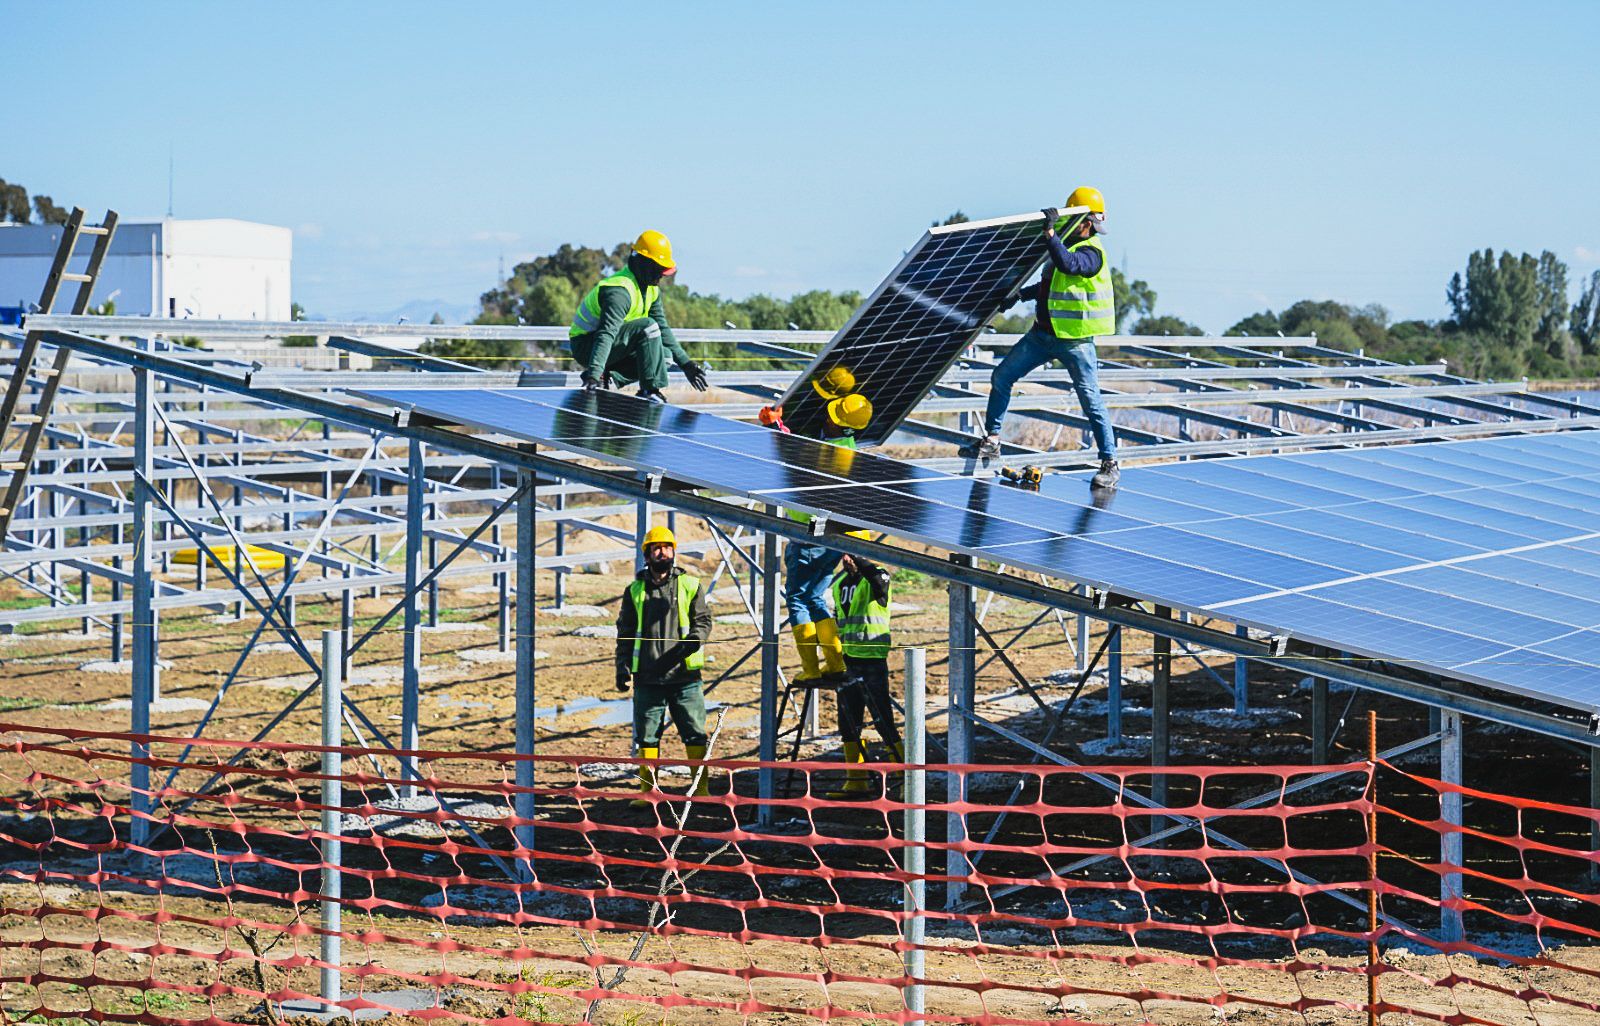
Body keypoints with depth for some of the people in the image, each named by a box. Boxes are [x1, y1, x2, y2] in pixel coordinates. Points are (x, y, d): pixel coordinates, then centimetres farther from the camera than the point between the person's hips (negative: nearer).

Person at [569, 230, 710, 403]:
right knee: (647, 327, -25)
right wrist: (593, 374, -47)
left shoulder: (651, 289, 7)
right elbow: (607, 333, -36)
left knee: (664, 355, -2)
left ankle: (610, 377, -9)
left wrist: (686, 363, 7)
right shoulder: (620, 291, -25)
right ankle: (650, 391, -24)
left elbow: (663, 330, 14)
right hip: (585, 346, -10)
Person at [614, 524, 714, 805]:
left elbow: (703, 620, 5)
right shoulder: (635, 591, 12)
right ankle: (648, 790, 9)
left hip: (684, 676, -1)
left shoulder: (690, 585, 9)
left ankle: (701, 789, 2)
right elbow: (625, 632, 14)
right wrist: (622, 666, 3)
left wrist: (693, 640, -16)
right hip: (647, 677, 1)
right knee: (647, 736, 3)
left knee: (695, 734, -3)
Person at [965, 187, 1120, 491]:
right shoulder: (1067, 244, 12)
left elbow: (1067, 265, -38)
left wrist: (1049, 232, -42)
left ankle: (1110, 464, 3)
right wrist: (1021, 294, 19)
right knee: (1001, 377, 6)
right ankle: (991, 441, 15)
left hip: (1075, 340, -9)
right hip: (1043, 333, 9)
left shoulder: (1091, 253, -15)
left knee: (1092, 402, -5)